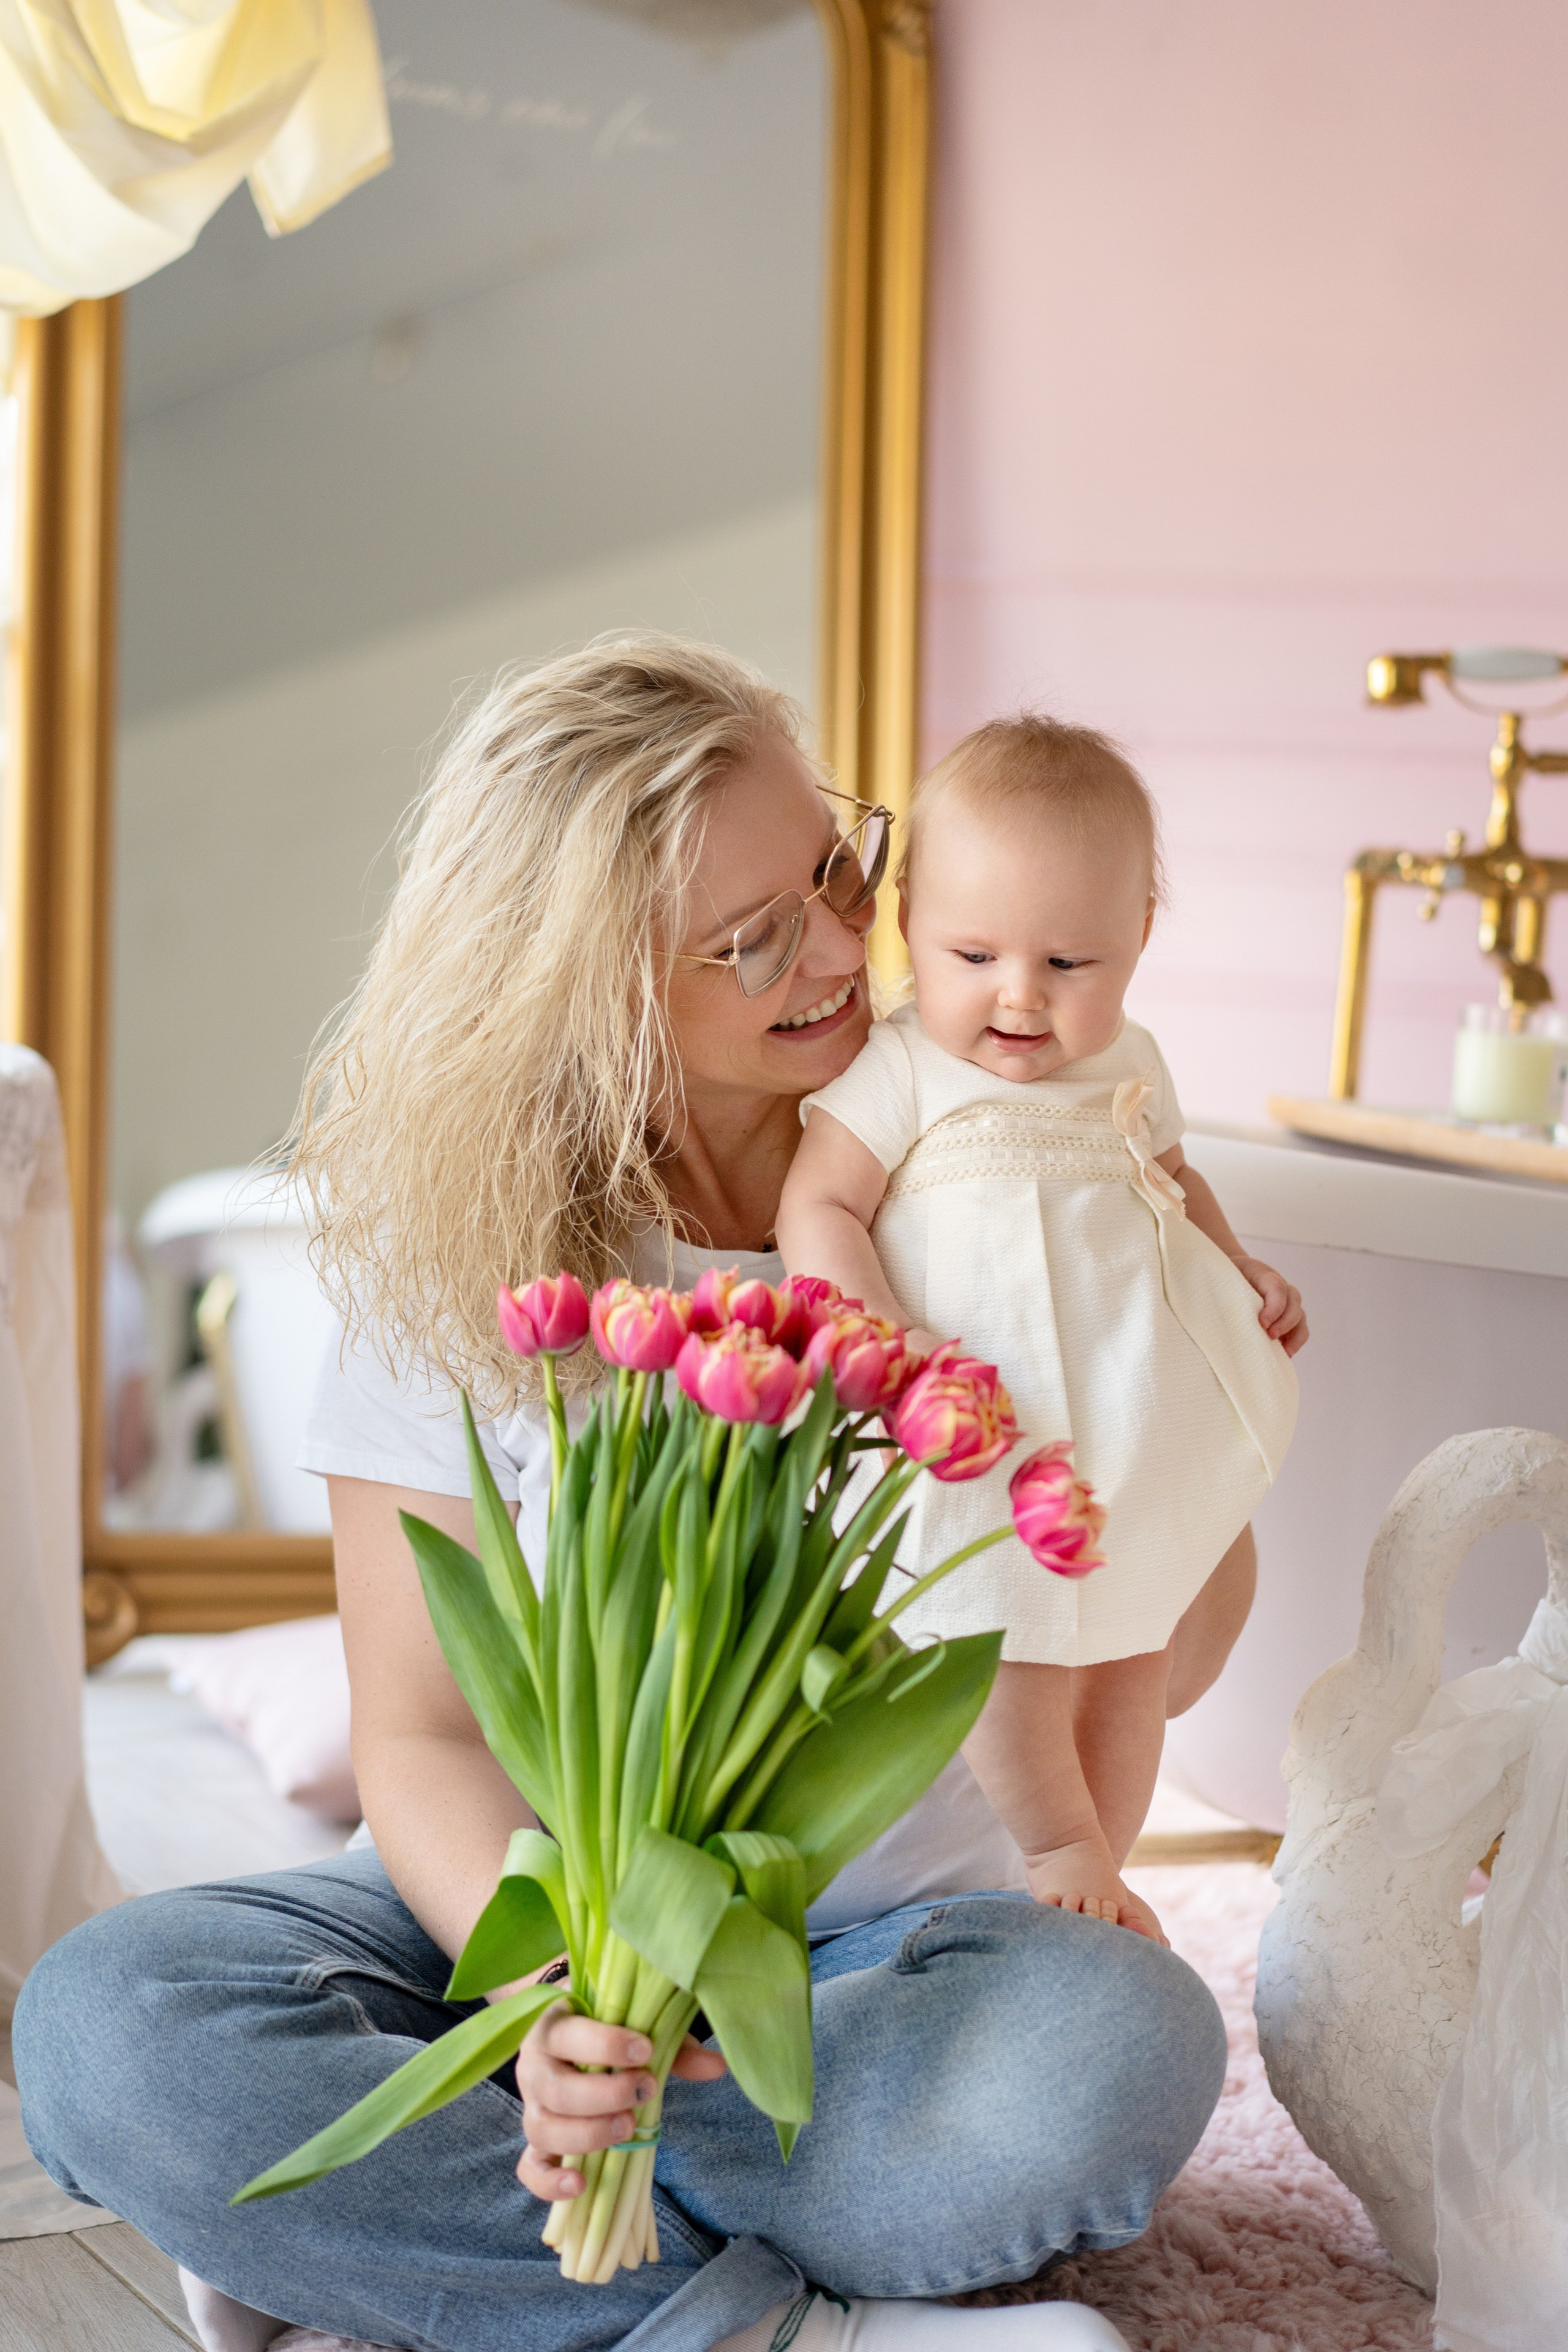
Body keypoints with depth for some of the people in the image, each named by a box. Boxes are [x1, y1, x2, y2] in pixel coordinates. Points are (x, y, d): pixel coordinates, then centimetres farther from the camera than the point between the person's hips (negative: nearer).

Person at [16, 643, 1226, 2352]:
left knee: (1126, 2044, -34)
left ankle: (405, 2214, -20)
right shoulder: (454, 1254, -6)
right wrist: (558, 1985, -29)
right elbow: (420, 1734, -8)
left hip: (881, 1934, 1)